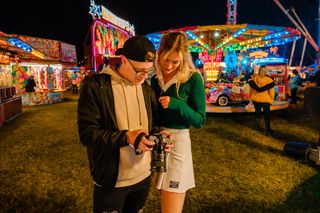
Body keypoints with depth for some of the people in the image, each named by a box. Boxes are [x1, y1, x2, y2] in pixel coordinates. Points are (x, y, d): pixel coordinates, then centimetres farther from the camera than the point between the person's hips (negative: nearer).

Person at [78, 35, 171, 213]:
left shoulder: (147, 89, 4)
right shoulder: (95, 86, -15)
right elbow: (86, 133, -17)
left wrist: (157, 134, -11)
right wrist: (126, 137, -28)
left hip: (144, 175, 6)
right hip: (111, 180, -5)